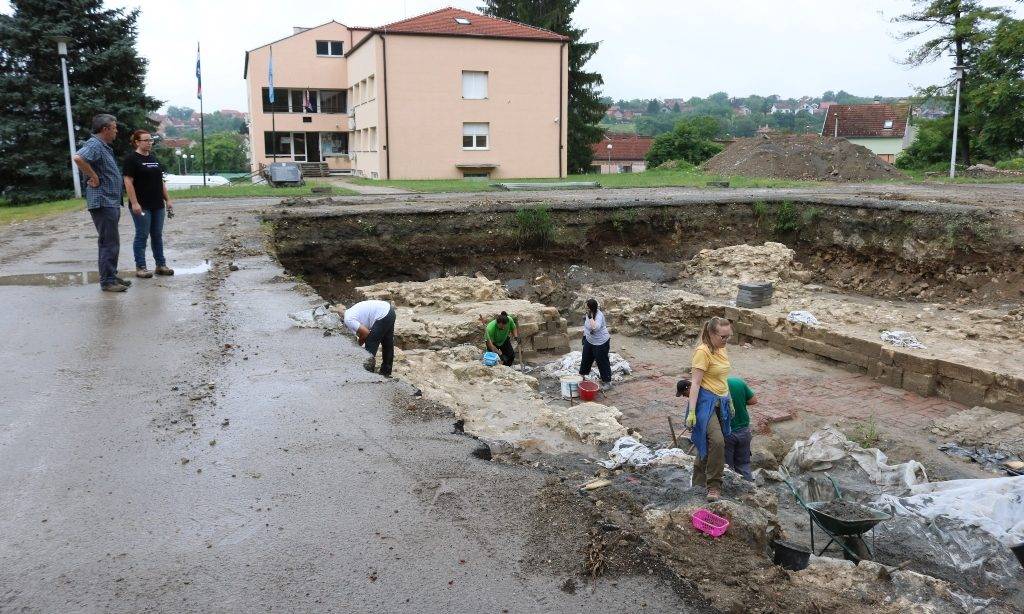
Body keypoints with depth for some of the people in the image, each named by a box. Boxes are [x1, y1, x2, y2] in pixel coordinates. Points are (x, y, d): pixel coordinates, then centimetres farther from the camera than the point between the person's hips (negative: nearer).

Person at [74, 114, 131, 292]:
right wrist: (94, 177, -24)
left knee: (112, 242, 16)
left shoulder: (104, 147, 17)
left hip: (111, 202, 10)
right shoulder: (94, 145, -14)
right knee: (109, 243, -7)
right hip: (102, 202, -10)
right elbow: (78, 158, -34)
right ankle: (107, 281, -2)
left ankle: (112, 276, 26)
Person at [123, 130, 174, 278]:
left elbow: (160, 181, 19)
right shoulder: (131, 158, -7)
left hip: (157, 205, 7)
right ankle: (140, 267, 4)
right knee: (142, 235, -2)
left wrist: (167, 199, 13)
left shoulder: (153, 158, 15)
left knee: (157, 235, 10)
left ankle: (161, 265, 16)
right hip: (142, 205, -7)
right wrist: (134, 203, -19)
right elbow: (128, 182, -13)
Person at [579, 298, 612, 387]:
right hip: (589, 341, 8)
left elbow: (595, 328, -45)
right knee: (586, 358, 22)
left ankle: (607, 381, 17)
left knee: (602, 361, 3)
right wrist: (584, 334, 21)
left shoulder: (599, 315, -29)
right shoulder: (589, 313, -4)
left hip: (600, 343, -8)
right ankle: (582, 374, 42)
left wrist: (590, 317, -41)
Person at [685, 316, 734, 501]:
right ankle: (714, 486, -12)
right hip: (706, 401, -8)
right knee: (717, 441, -22)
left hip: (721, 402, 8)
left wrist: (729, 402, 25)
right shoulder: (703, 352, -17)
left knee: (708, 444, 14)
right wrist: (691, 411, -22)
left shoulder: (722, 349, 9)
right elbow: (696, 383, -19)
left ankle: (699, 482, 28)